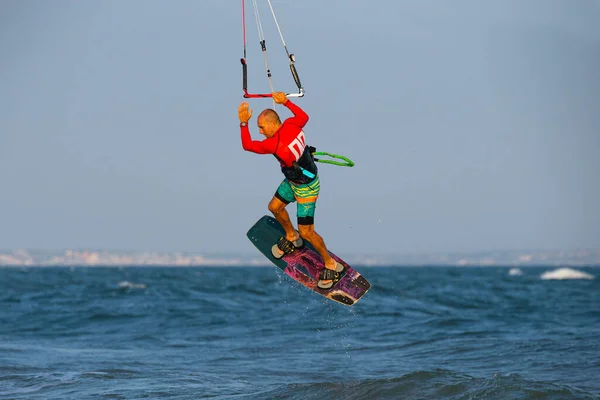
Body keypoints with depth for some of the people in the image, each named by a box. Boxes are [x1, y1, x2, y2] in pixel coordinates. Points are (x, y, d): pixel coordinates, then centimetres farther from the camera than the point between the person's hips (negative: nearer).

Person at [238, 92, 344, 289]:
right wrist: (286, 102, 11)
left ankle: (331, 265, 15)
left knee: (306, 232, -3)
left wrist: (244, 122, -24)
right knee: (274, 207, 23)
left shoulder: (275, 144, -35)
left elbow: (247, 145, -24)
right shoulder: (291, 124, -14)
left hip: (306, 187, -9)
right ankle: (292, 238, 47)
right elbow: (304, 116, 10)